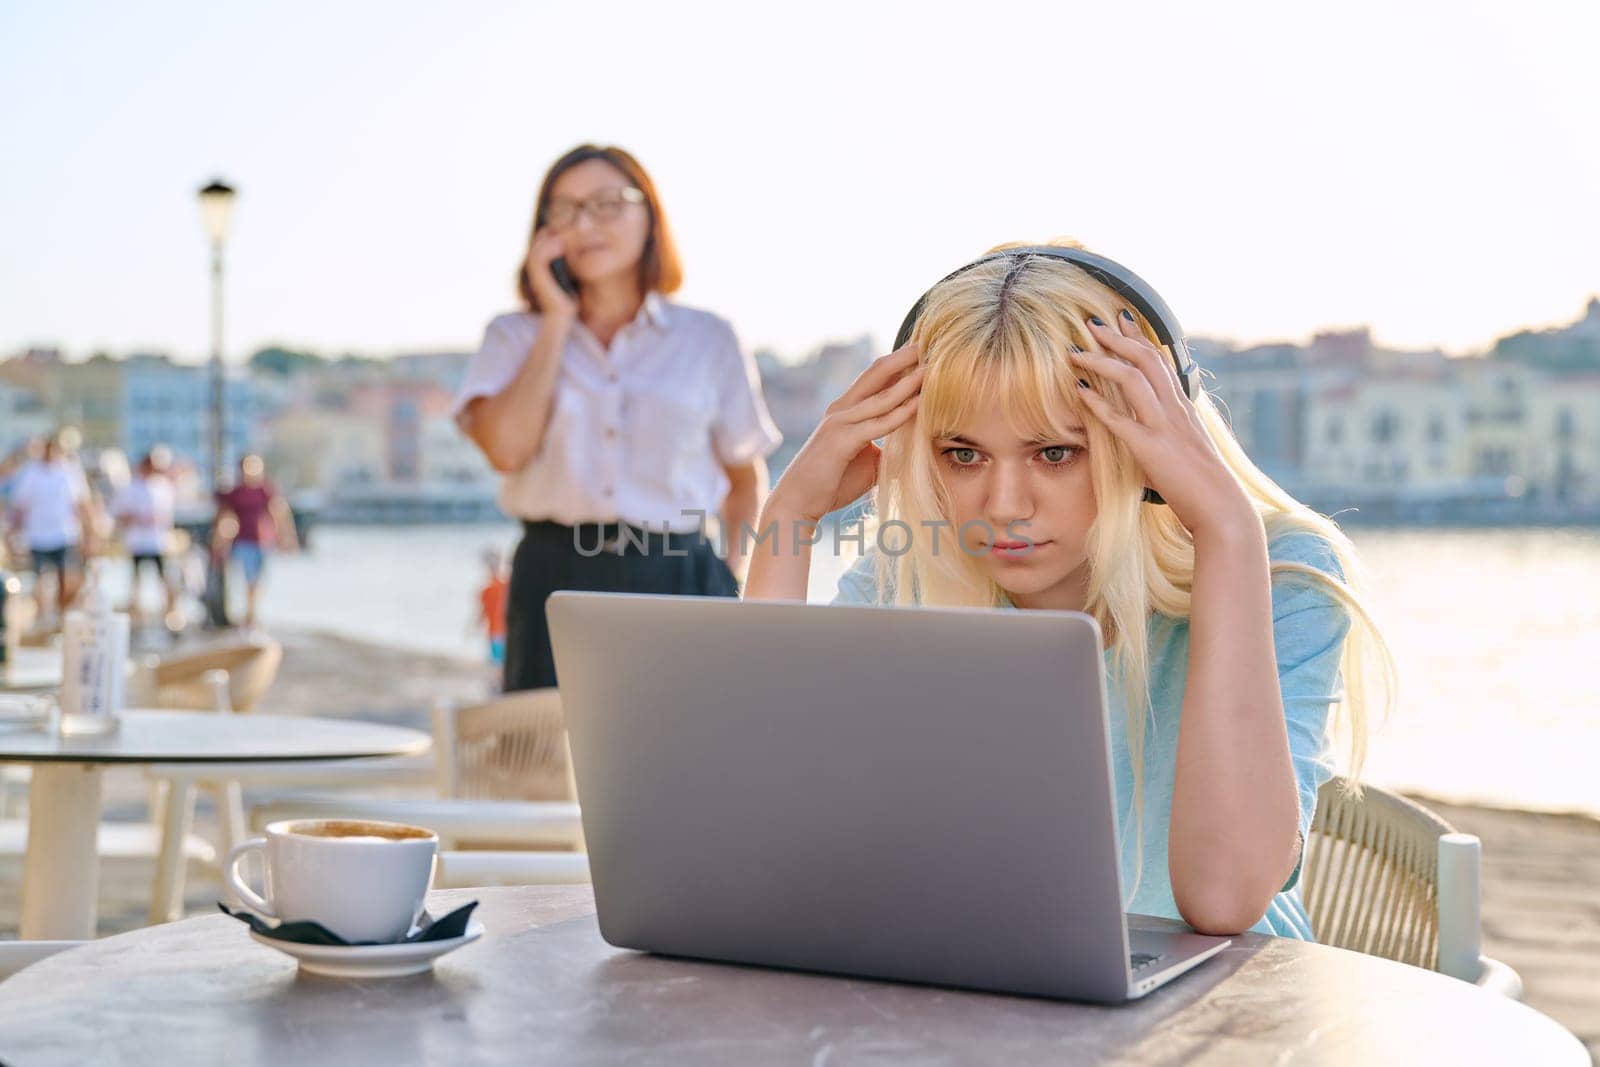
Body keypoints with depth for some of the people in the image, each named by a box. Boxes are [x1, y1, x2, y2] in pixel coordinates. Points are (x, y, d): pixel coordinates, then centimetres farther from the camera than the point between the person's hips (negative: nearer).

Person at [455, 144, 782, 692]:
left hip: (679, 581, 0)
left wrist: (736, 580, 4)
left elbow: (746, 476, 18)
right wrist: (558, 319, -1)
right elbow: (506, 447, -10)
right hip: (555, 580, 0)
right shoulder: (514, 338, 9)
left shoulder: (709, 340, 10)